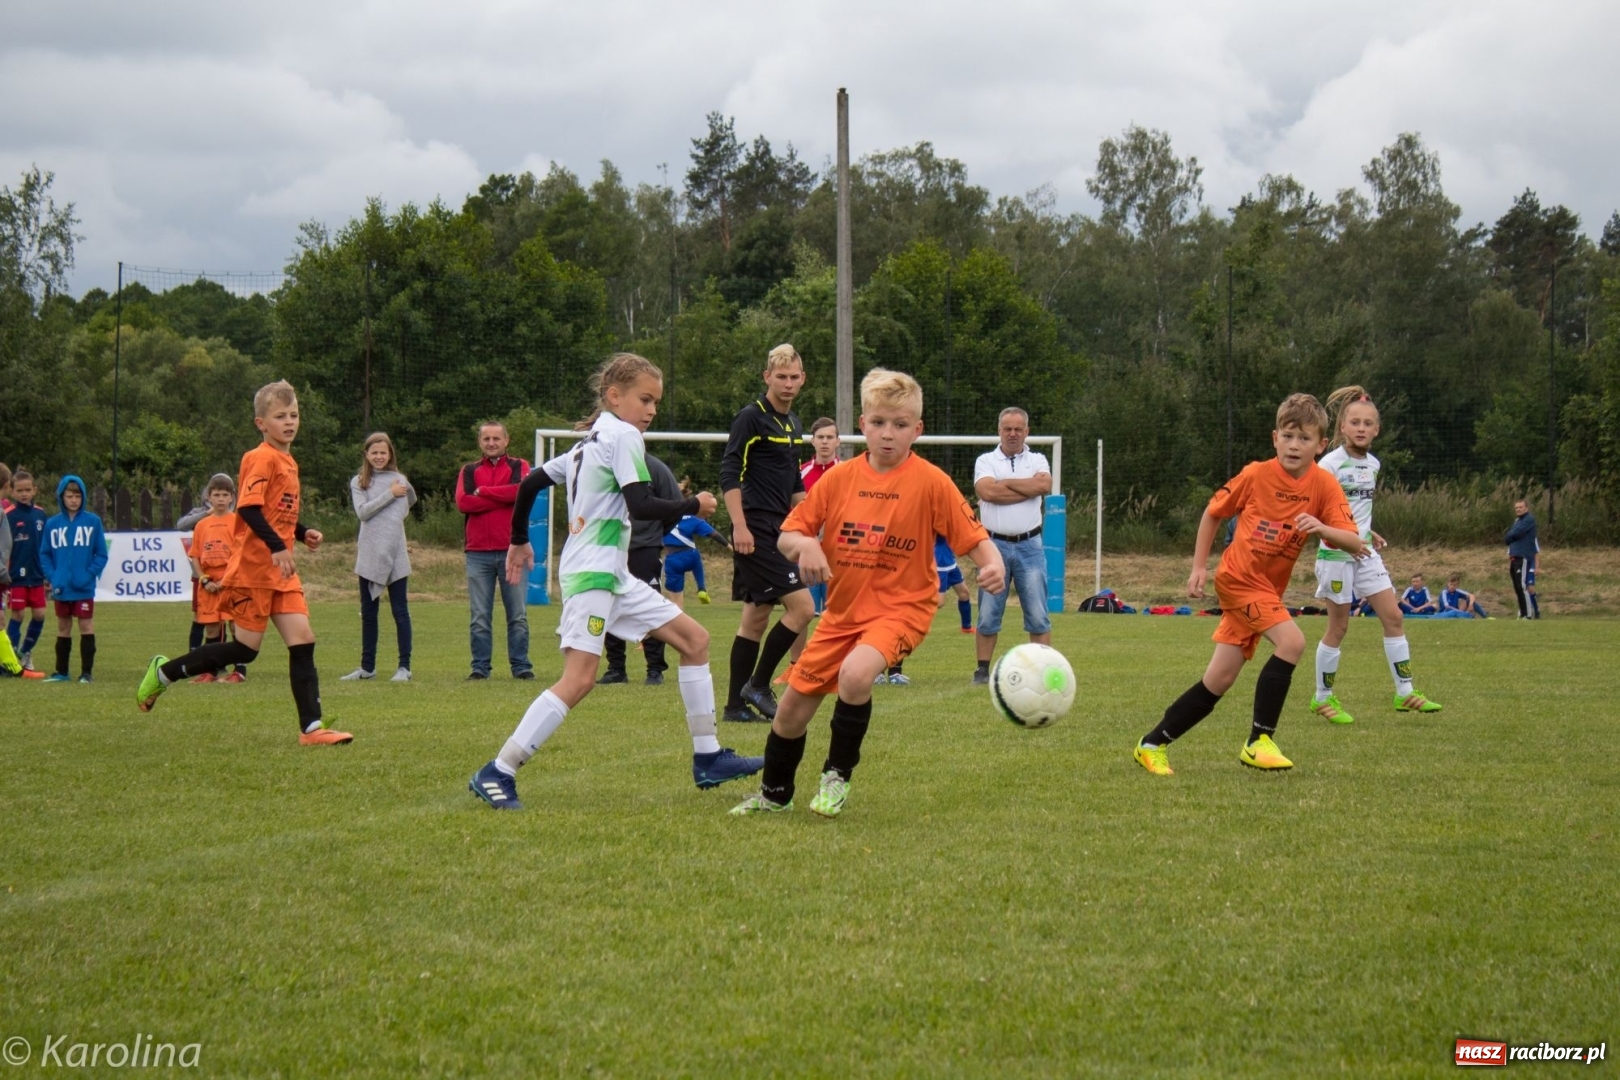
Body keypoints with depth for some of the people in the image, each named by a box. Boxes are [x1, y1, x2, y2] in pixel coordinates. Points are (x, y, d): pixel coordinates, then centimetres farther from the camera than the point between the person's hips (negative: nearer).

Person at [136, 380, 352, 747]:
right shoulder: (262, 459, -12)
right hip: (252, 568, -8)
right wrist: (277, 546, -30)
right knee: (245, 649, -4)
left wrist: (302, 533, 9)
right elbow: (249, 508, -23)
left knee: (303, 640, -3)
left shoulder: (287, 462, 16)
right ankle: (163, 673, 12)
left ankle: (311, 728, -6)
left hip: (281, 571, 8)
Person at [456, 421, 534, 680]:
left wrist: (483, 491, -5)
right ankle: (479, 668, 6)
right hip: (478, 553, 1)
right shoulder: (469, 471, 13)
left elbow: (522, 491, -12)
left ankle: (521, 667, 5)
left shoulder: (519, 467, 10)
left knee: (518, 615, 1)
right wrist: (503, 497, -8)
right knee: (479, 617, 2)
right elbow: (462, 502, -5)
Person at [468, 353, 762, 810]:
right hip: (591, 571, -11)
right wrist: (694, 505, -5)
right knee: (579, 678, -18)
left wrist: (519, 541, 30)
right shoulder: (622, 436, -9)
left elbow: (530, 483, 21)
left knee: (695, 639, 11)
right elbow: (641, 507, -19)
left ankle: (707, 758, 11)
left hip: (614, 575, 11)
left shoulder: (589, 442, 19)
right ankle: (496, 774, -17)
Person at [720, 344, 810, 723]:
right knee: (801, 606, -14)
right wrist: (739, 526, -22)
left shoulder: (794, 424, 16)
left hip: (778, 531, 9)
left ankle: (736, 704, 13)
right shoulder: (751, 418, -10)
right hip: (755, 531, -9)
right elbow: (729, 474, -15)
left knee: (756, 617, 9)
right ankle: (758, 686, -4)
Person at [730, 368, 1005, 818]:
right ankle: (774, 794, 35)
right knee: (792, 708, 8)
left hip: (900, 607, -4)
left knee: (855, 673, -33)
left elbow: (973, 537, -10)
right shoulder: (840, 478, -1)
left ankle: (837, 776, -8)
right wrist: (804, 545, -20)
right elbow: (787, 534, 2)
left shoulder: (930, 482, -10)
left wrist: (992, 564, -31)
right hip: (843, 609, 4)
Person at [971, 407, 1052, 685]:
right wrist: (1029, 487, -10)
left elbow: (1045, 485, -13)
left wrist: (1005, 482, -9)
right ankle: (983, 670, 8)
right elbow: (986, 491, -15)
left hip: (1029, 546, 0)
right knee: (988, 614, 2)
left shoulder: (1037, 460, 10)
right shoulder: (985, 461, 6)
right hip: (994, 545, 0)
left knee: (1038, 614, -1)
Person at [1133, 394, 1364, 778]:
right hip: (1239, 578, -4)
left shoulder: (1323, 486, -7)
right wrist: (1199, 566, 0)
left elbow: (1355, 544, -14)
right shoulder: (1256, 475, -11)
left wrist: (1322, 529, -34)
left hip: (1268, 588, 4)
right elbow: (1213, 513, 4)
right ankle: (1259, 742, -17)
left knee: (1219, 680, 5)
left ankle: (1153, 745, 18)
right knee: (1291, 641, -25)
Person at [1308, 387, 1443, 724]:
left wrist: (1370, 535, 10)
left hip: (1365, 553, 7)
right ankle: (1323, 698, 13)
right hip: (1335, 554, -7)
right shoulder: (1330, 464, -13)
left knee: (1393, 616, 2)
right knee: (1338, 626, 0)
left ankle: (1405, 693, 7)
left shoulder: (1373, 465, 9)